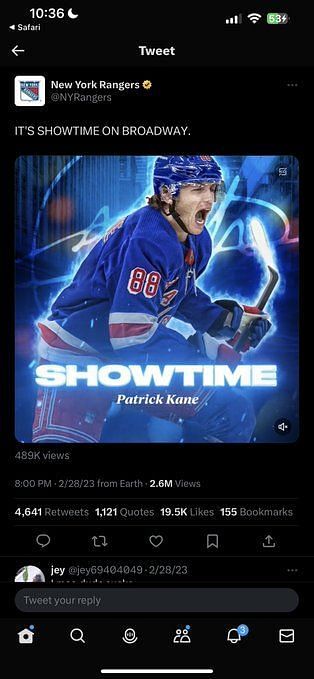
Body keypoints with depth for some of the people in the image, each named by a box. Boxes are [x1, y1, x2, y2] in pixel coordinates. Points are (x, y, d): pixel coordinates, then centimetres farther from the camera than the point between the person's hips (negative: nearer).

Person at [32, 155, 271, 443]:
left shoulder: (196, 241, 1)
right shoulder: (148, 241, -28)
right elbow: (131, 334, -32)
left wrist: (232, 317, 2)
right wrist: (208, 351, -24)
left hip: (139, 351, 8)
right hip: (80, 355, -8)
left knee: (236, 416, 4)